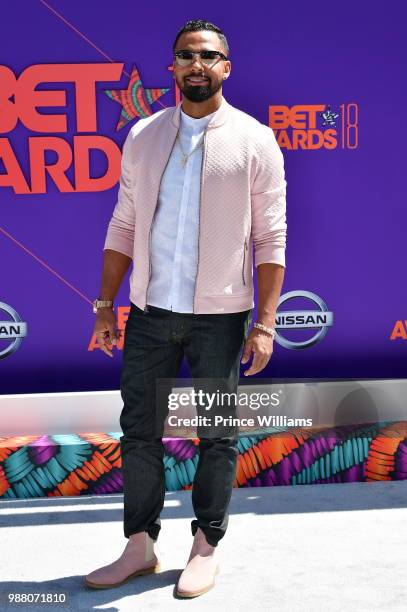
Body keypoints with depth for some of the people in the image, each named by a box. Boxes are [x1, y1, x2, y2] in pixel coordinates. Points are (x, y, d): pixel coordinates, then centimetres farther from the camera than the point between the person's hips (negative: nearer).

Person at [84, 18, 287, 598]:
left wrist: (265, 323, -9)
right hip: (150, 312, 3)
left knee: (217, 436, 7)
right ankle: (140, 546, 23)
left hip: (219, 316, -3)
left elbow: (271, 238, -4)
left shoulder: (255, 141, -1)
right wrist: (105, 304, 6)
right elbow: (124, 226, 10)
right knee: (139, 431, 8)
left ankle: (207, 548, 24)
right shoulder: (144, 136, 8)